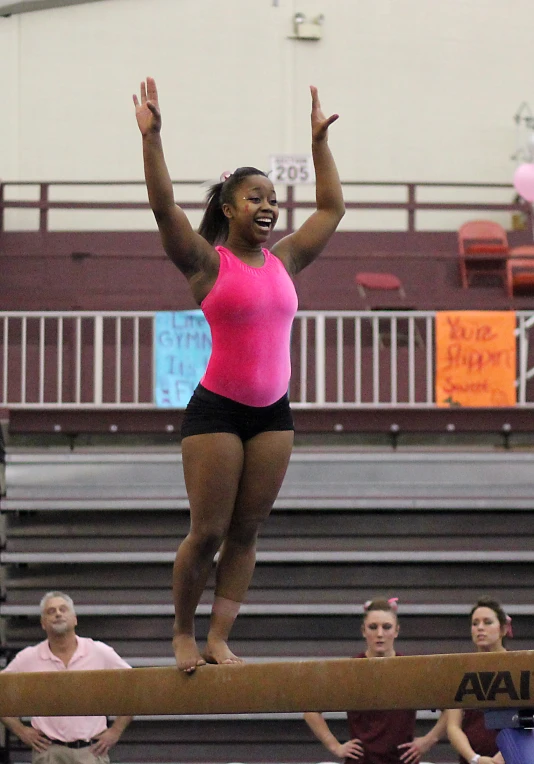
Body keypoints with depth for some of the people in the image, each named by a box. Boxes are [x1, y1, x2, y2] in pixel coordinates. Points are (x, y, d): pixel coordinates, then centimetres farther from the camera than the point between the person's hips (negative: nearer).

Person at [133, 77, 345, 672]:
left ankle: (218, 640, 10)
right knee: (207, 533, -2)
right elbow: (163, 206, -16)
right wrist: (151, 137, -22)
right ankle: (182, 632, 16)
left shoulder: (284, 261, 10)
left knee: (245, 533, 5)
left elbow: (332, 207, 20)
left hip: (272, 412, 5)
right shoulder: (207, 262, -4)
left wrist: (320, 141, 21)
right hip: (216, 410, -5)